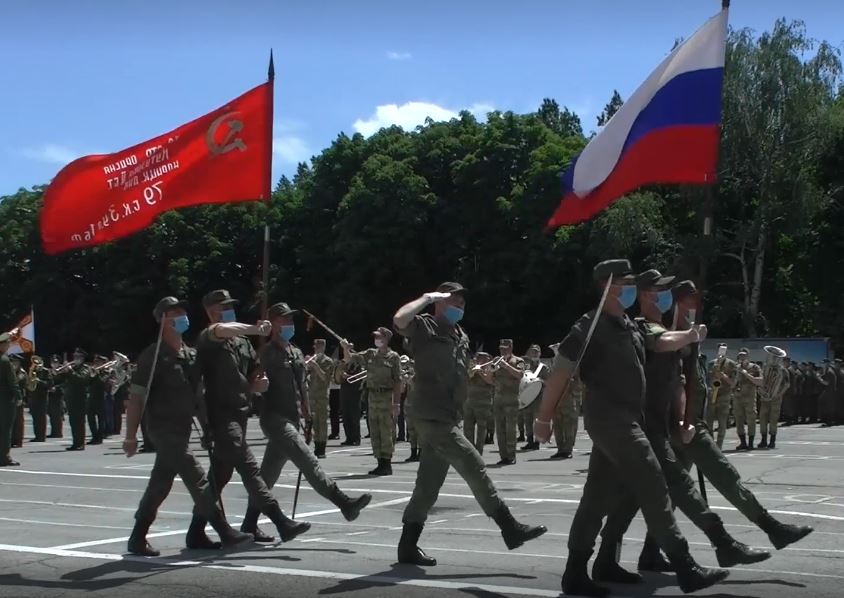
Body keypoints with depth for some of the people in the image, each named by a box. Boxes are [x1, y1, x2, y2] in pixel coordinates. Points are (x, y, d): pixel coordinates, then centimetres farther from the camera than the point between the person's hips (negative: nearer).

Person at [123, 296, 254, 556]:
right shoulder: (153, 356, -11)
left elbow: (197, 393, 18)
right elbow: (136, 397, -12)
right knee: (197, 479, -8)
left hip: (183, 427, 8)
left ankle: (138, 539, 20)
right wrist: (131, 436, -15)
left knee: (160, 484, 12)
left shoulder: (191, 355, 11)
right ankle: (225, 533, -3)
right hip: (165, 426, -8)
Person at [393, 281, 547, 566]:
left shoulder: (461, 336, 20)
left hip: (447, 419, 9)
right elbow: (399, 320, -27)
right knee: (474, 468, -11)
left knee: (428, 486, 10)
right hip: (431, 417, -9)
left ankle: (408, 546, 15)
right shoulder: (425, 327, -5)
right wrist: (427, 297, -17)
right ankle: (510, 528, -7)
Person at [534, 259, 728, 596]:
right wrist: (544, 419, -10)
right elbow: (560, 373, -11)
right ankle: (685, 569, -9)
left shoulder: (631, 328, 16)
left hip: (625, 421, 9)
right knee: (653, 489, -11)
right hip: (610, 420, -9)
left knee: (599, 497, 10)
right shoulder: (591, 326, -11)